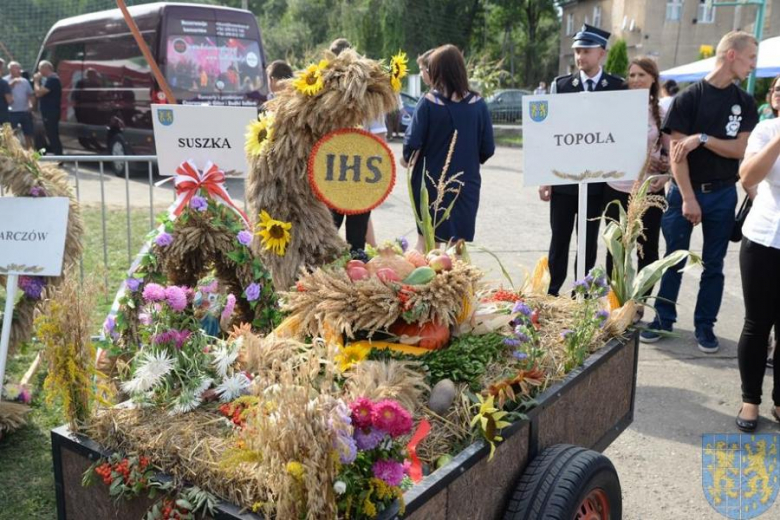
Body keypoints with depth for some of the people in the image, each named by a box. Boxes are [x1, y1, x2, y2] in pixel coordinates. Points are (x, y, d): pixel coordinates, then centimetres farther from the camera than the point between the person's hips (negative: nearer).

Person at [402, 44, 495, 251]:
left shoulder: (428, 102, -11)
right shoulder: (478, 104, -3)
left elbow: (413, 143, -14)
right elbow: (488, 149, -1)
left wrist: (407, 159, 7)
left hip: (431, 184, -2)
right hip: (466, 185, 2)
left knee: (427, 241, 12)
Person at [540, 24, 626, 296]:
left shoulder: (619, 87, -1)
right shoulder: (561, 84, 1)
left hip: (598, 179, 0)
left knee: (589, 242, 10)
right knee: (559, 241, 7)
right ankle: (551, 294, 18)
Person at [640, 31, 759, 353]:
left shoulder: (744, 102, 6)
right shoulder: (688, 98, -7)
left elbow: (741, 149, -2)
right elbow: (677, 152, -11)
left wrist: (703, 138, -17)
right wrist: (688, 198, -15)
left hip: (723, 194, 3)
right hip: (685, 191, -3)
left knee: (713, 264, 8)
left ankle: (705, 324, 18)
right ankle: (663, 318, 18)